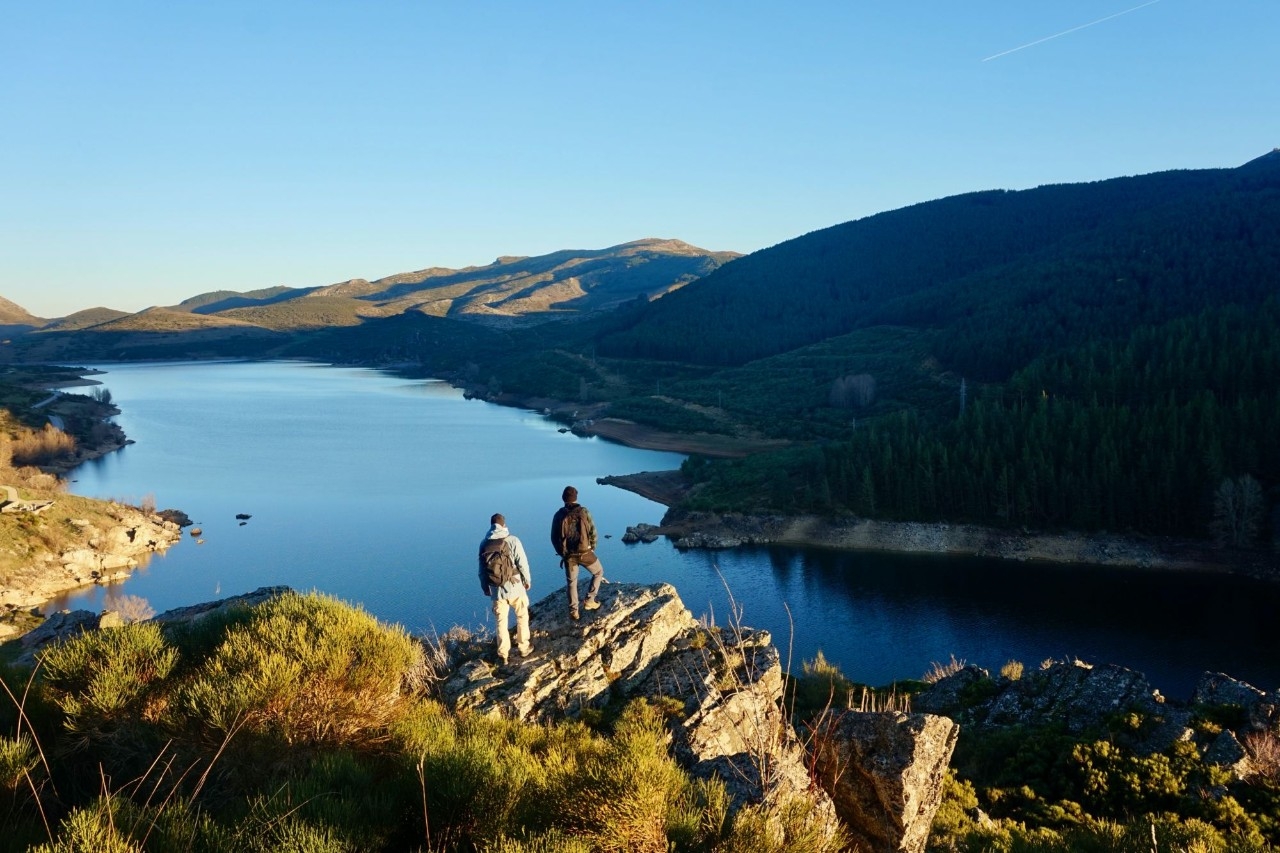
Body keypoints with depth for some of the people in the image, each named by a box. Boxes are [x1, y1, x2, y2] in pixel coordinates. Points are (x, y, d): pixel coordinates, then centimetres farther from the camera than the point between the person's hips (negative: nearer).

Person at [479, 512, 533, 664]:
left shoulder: (484, 544, 0)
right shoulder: (512, 540, -11)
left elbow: (482, 568, 7)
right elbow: (522, 562, -10)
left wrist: (485, 587, 19)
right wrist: (527, 580, 5)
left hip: (496, 588, 3)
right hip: (515, 586, -2)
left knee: (501, 621, 11)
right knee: (522, 615, 17)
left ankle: (503, 655, 13)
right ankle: (523, 647, 24)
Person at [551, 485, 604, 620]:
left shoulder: (559, 515, -2)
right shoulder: (583, 512, -10)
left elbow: (554, 538, 4)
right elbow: (593, 532, -8)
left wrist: (562, 553, 17)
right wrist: (592, 549, 8)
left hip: (568, 554, 2)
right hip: (584, 552, -2)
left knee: (571, 582, 17)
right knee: (598, 572, 22)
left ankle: (573, 611, 17)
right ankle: (589, 601, 17)